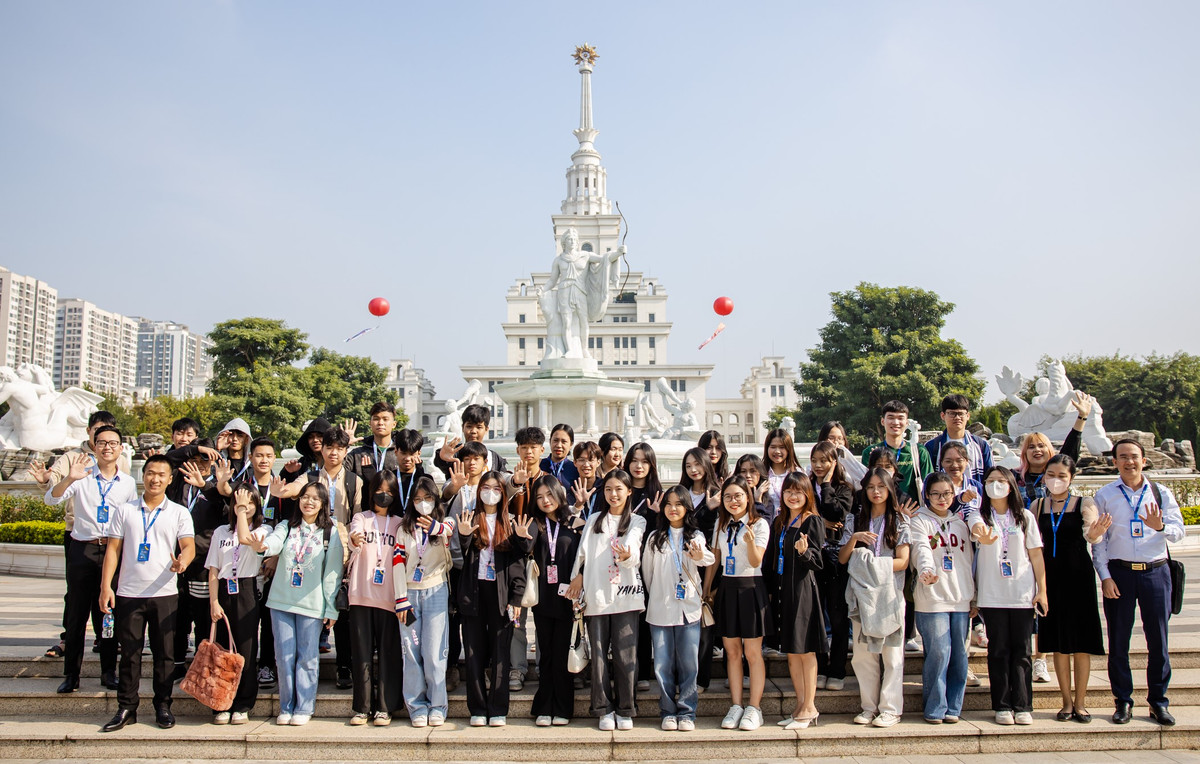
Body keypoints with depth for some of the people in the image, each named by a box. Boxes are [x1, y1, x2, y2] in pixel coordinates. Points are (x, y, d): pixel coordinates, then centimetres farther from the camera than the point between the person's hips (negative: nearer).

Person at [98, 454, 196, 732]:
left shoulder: (179, 513, 6)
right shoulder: (125, 511, 8)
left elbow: (188, 546, -5)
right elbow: (113, 549, 6)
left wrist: (183, 560, -28)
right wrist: (106, 586, -2)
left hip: (164, 593, 0)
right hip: (129, 593, 1)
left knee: (164, 652, 4)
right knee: (129, 652, 5)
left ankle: (162, 706, 15)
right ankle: (126, 708, 15)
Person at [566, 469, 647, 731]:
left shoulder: (637, 522, 9)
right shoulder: (594, 521, 17)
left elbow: (635, 556, -5)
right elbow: (583, 553, 14)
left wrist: (627, 556, -27)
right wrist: (577, 578, 3)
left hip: (626, 595, -2)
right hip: (596, 595, 2)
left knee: (625, 654, -4)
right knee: (598, 654, 1)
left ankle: (625, 710, 7)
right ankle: (604, 709, 10)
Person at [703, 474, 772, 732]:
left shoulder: (759, 524, -5)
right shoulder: (721, 525, 10)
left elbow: (755, 561, -13)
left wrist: (750, 541, -32)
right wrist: (706, 589, 12)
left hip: (750, 588, -5)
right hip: (727, 588, 5)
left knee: (752, 652, 0)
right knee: (732, 652, 8)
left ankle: (754, 708, 8)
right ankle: (736, 706, 15)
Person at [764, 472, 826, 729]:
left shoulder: (813, 522, -5)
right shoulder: (779, 523, 14)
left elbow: (818, 562, -10)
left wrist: (805, 552, -29)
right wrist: (770, 589, 7)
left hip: (803, 589, -7)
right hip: (783, 589, 7)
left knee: (805, 649, -1)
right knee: (790, 650, 10)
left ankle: (809, 708, 8)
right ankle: (801, 705, 19)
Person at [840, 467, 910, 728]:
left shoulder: (899, 521, 6)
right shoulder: (855, 521, 11)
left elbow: (903, 561, -2)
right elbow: (842, 559, 5)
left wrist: (875, 565, -12)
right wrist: (853, 539, -11)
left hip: (889, 592, -2)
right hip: (861, 592, 2)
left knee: (891, 652, -2)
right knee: (863, 652, 1)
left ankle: (890, 709, 3)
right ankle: (869, 707, 9)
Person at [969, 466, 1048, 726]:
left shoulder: (1025, 517, 6)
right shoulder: (979, 516, 1)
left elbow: (1036, 555, 6)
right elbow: (977, 527, -24)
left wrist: (1042, 590, 0)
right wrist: (982, 537, -48)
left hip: (1023, 594, 1)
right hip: (992, 595, -1)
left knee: (1022, 651, 4)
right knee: (998, 650, 3)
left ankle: (1023, 706, 11)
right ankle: (1002, 706, 11)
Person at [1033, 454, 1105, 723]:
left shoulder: (1084, 504, -4)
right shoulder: (1037, 506, 5)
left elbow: (1093, 535, -22)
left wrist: (1095, 533, -44)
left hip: (1078, 574, -2)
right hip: (1050, 575, 3)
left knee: (1081, 641, 2)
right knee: (1058, 642, 8)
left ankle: (1080, 703, 13)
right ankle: (1067, 702, 18)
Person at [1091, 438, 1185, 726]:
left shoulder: (1161, 493, 6)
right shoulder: (1104, 496, 4)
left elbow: (1178, 532, -3)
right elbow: (1098, 540, 2)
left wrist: (1160, 526, -25)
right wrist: (1105, 577, -6)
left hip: (1156, 571, 1)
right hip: (1119, 572, -1)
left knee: (1158, 638, 4)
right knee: (1118, 640, 4)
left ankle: (1158, 701, 18)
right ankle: (1123, 701, 15)